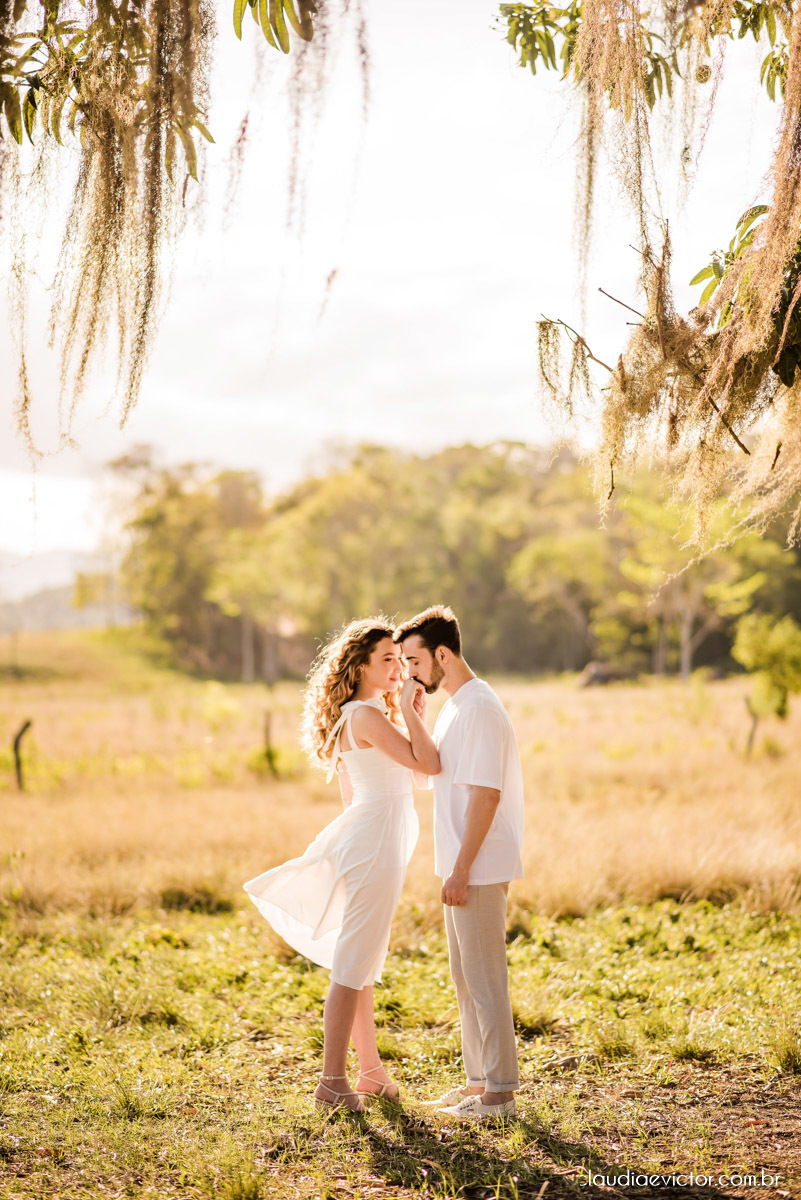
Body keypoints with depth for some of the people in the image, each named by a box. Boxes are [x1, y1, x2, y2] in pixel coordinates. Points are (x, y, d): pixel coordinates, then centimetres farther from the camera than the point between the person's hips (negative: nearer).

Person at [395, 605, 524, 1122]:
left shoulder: (480, 709, -18)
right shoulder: (455, 706, 14)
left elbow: (485, 794, -22)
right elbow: (428, 770, 22)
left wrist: (461, 870, -22)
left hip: (479, 869, -10)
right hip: (465, 866, 10)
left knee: (485, 980, -3)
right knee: (466, 979, 16)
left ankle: (500, 1090, 5)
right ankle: (480, 1080, 25)